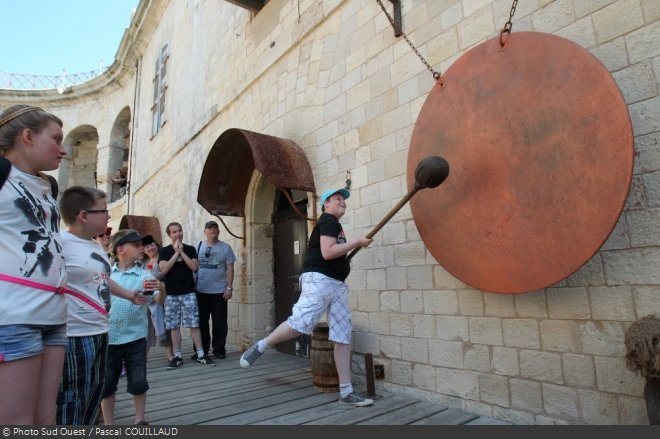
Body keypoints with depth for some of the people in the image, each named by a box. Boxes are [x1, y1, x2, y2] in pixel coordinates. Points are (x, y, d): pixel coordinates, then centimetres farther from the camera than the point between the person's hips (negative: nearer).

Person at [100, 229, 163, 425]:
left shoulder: (144, 275, -7)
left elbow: (159, 299, -19)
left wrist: (161, 289, -40)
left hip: (135, 338, -1)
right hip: (108, 338, 2)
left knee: (138, 382, 6)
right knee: (106, 384, 12)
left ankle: (140, 420, 26)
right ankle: (108, 423, 31)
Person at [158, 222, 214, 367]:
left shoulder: (190, 249, 6)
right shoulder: (164, 251, 5)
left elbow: (194, 267, -6)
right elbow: (163, 269, -10)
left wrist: (182, 252, -9)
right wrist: (176, 253, -10)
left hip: (188, 292, 0)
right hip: (171, 294, 1)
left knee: (194, 324, -1)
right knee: (174, 326, 5)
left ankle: (200, 355, 4)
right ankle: (177, 356, 14)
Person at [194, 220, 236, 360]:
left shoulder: (225, 247, 1)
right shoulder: (198, 247, 6)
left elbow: (230, 269, 0)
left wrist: (229, 287, -7)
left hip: (219, 291, -1)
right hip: (200, 291, 2)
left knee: (220, 323, 4)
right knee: (201, 322, 9)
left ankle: (219, 350, 16)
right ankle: (202, 350, 22)